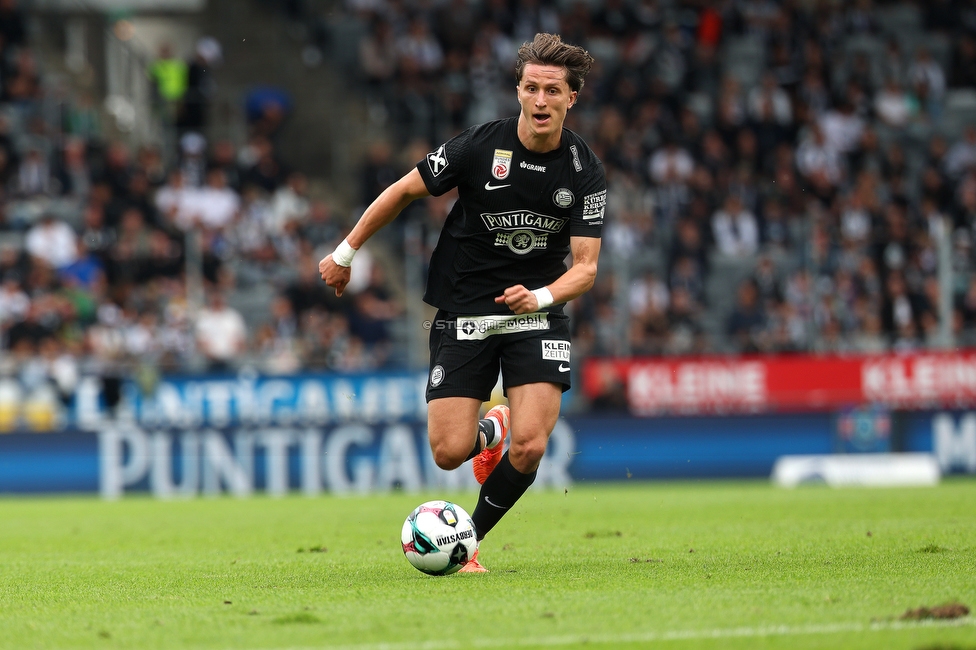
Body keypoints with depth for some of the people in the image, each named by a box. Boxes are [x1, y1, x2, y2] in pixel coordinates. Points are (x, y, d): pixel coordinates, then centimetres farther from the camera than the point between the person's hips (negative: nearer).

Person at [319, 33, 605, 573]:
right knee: (449, 453, -9)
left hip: (536, 313, 1)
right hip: (463, 312, -1)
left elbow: (585, 266, -8)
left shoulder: (585, 172, -8)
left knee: (529, 449, -17)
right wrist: (345, 253, 7)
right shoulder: (479, 146, -12)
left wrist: (541, 296, -29)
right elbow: (405, 190, 1)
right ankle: (490, 431, 30)